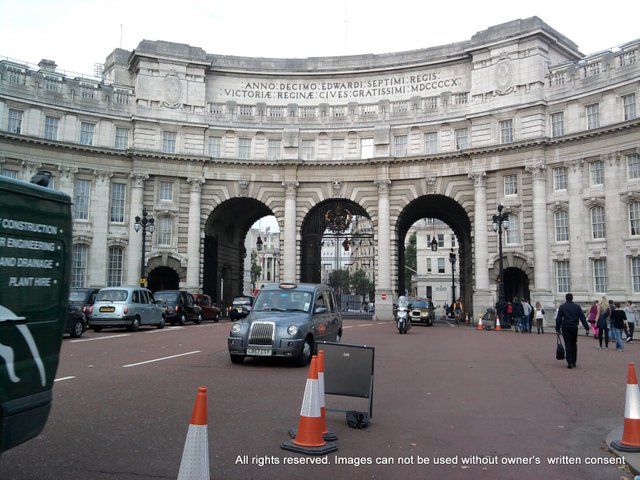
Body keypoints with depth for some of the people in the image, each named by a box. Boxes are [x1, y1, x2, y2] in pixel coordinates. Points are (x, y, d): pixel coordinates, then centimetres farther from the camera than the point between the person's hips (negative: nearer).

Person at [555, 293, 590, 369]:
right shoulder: (577, 306, 4)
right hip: (574, 328, 2)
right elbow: (582, 318, 1)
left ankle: (569, 362, -9)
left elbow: (558, 319, -2)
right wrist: (587, 327, 2)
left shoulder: (562, 307, 0)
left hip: (565, 328, -2)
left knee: (568, 345, -1)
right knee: (574, 344, 13)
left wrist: (557, 329, 0)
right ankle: (574, 362, 16)